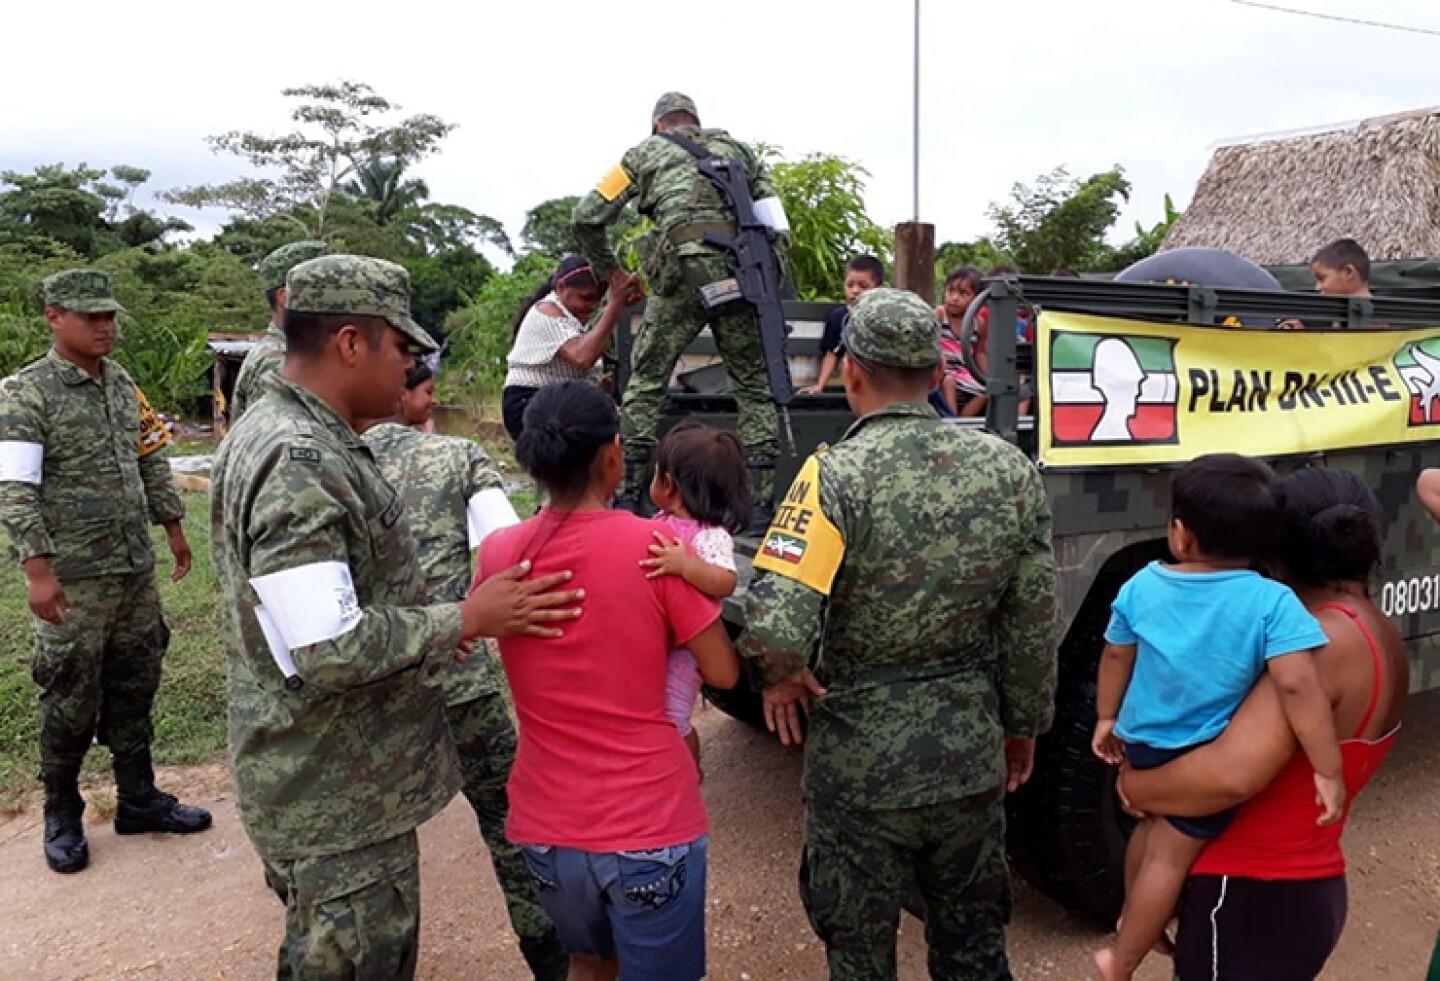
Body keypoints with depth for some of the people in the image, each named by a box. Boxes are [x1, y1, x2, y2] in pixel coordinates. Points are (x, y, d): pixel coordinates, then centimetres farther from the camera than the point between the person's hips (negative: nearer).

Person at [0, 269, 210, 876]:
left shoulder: (122, 384, 9)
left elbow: (151, 459, 17)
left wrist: (173, 527, 17)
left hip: (136, 569, 6)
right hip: (73, 579, -6)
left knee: (135, 686, 14)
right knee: (71, 700, 5)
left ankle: (138, 799, 28)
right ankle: (61, 816, 23)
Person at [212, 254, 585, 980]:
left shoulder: (281, 435, 7)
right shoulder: (298, 464, -26)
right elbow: (326, 652, -30)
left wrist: (433, 626, 12)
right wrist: (465, 621, -20)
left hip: (328, 780, 10)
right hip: (339, 800, -10)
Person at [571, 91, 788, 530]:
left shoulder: (646, 151, 19)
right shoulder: (738, 147, 26)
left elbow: (587, 217, 14)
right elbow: (774, 218, 17)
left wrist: (608, 272, 26)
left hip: (685, 270, -2)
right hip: (743, 273, 2)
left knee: (646, 379, 10)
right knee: (755, 386, 10)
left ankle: (629, 497, 8)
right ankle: (762, 505, 5)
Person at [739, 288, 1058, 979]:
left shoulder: (838, 476, -20)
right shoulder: (1008, 468, -6)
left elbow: (775, 629, -30)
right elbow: (1034, 626, 2)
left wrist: (780, 676, -8)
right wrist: (1023, 726, 15)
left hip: (860, 769, -4)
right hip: (972, 763, 4)